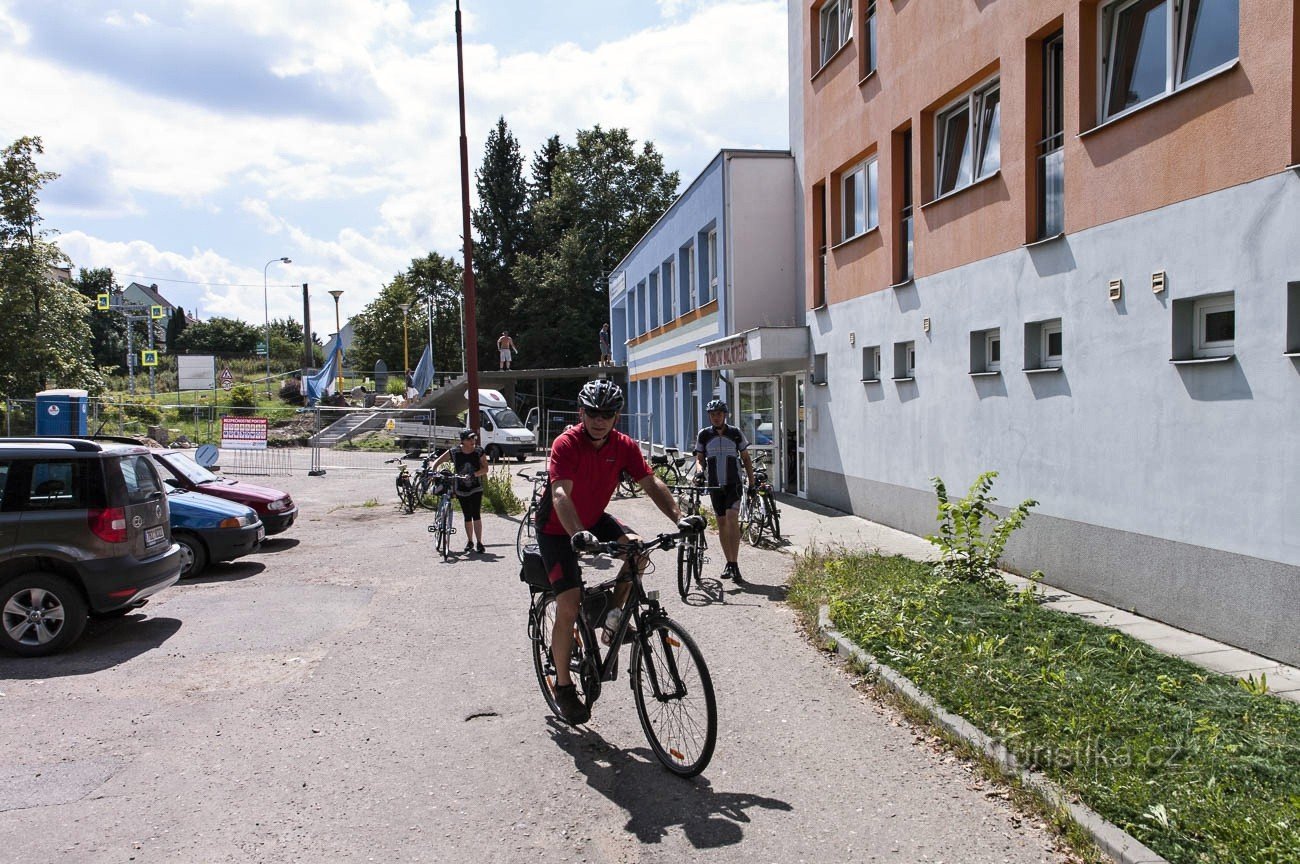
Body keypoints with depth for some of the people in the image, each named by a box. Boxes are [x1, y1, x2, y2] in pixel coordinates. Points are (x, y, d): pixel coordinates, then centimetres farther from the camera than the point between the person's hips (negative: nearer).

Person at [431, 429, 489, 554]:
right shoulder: (454, 452, -7)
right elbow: (437, 461, -1)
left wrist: (473, 474, -27)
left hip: (476, 488, -1)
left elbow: (485, 468, -11)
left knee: (476, 515, -10)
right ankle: (469, 542, 23)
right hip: (461, 489, 1)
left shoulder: (479, 451, -7)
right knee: (467, 516, 8)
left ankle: (479, 543, -4)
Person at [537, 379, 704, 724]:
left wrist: (680, 517, -31)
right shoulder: (567, 443, -25)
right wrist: (578, 534, -54)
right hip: (558, 529, -5)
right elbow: (560, 494, -38)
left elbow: (651, 483, -16)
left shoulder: (623, 446, -10)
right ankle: (563, 686, 5)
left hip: (595, 519, 5)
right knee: (569, 607, -12)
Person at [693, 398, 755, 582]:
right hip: (715, 484, 2)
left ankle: (735, 563, -16)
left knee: (732, 518, -17)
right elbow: (699, 458, 6)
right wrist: (700, 470, -17)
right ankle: (729, 563, 17)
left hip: (734, 483, -2)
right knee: (721, 522, 7)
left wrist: (752, 483, 4)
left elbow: (746, 458, 6)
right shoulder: (704, 435, 2)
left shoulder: (736, 433, -1)